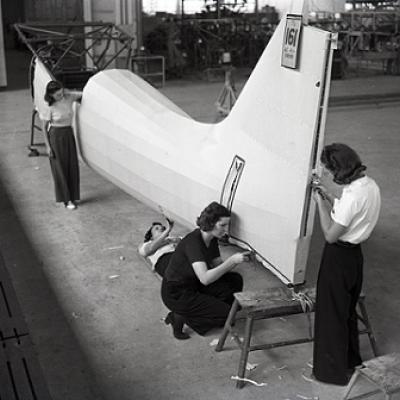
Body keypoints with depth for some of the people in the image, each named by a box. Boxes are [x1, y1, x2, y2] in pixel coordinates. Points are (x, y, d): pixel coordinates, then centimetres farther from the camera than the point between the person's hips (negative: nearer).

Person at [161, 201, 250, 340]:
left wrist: (235, 260, -14)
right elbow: (205, 278, -38)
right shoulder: (193, 241, -29)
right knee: (226, 313, -12)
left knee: (235, 280, 1)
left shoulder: (212, 240, -1)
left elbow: (218, 267, 5)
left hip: (193, 284, 9)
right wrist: (232, 260, -37)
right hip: (176, 293, -9)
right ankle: (179, 317, -3)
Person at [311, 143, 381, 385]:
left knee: (332, 313, 6)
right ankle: (351, 360, 40)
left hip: (339, 257, -9)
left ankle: (334, 370, 20)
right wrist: (329, 198, 7)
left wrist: (321, 203, -15)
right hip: (355, 254, 9)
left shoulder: (353, 196, -28)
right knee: (348, 310, 24)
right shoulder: (370, 185, 1)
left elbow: (331, 234, -23)